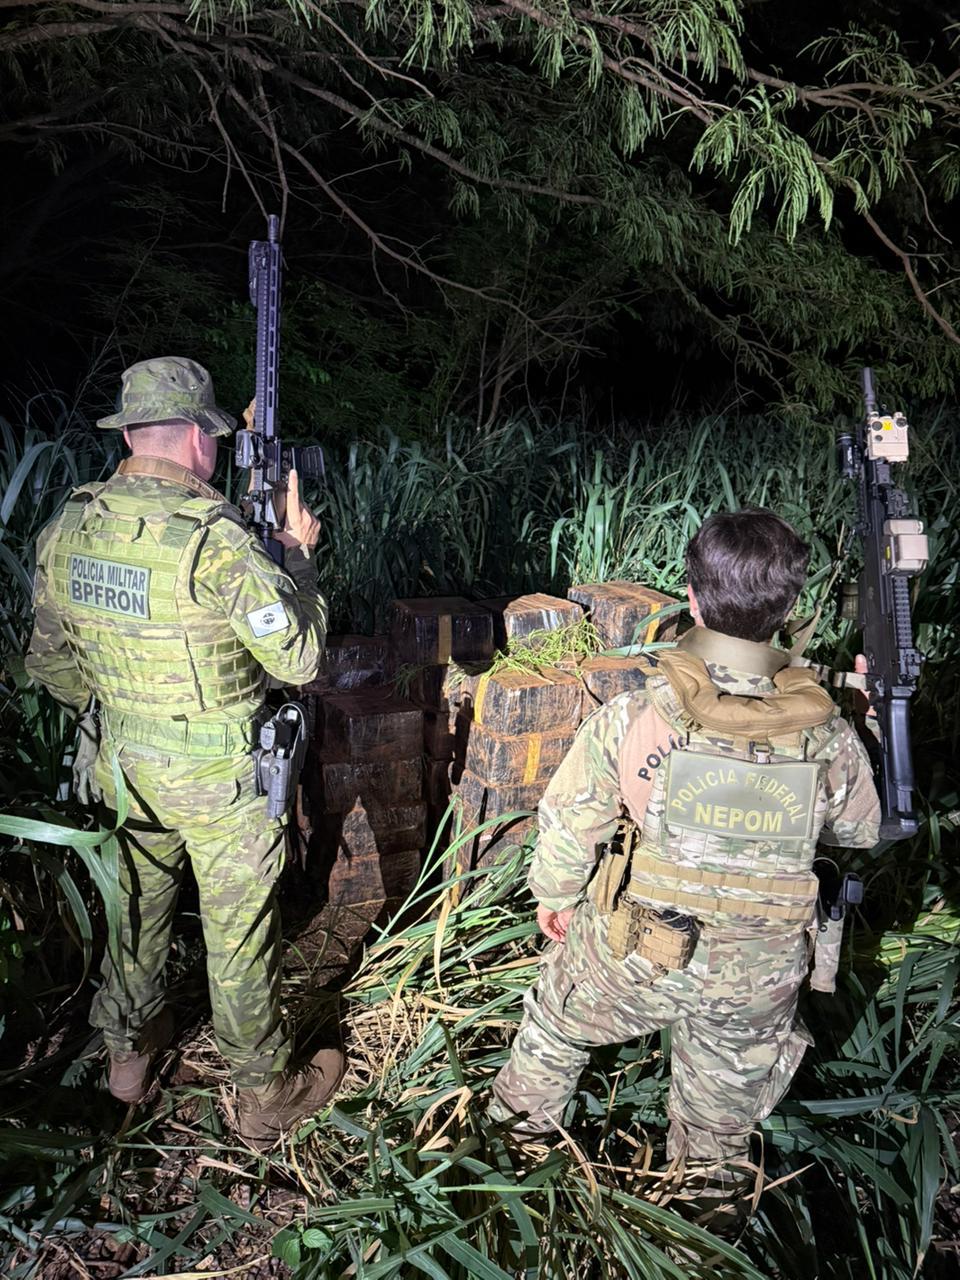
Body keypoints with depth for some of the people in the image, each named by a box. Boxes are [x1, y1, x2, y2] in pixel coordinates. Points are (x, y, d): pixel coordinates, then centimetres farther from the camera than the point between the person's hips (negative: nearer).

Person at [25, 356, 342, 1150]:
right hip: (218, 774, -6)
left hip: (123, 762, 6)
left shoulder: (67, 530, -3)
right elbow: (300, 656, -21)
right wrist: (299, 553, -8)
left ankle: (128, 1052, 48)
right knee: (240, 934, 11)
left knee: (136, 905, 26)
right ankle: (267, 1095, 30)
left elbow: (51, 663, 7)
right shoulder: (212, 536, -25)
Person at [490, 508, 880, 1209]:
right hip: (758, 977, 1)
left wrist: (555, 895, 8)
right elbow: (859, 832, 2)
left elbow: (570, 822, -11)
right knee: (729, 1080, 29)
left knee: (559, 1020, 30)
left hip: (629, 954, 0)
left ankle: (519, 1122, 55)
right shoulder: (832, 737, -18)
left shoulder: (630, 719, -25)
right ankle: (710, 1180, 53)